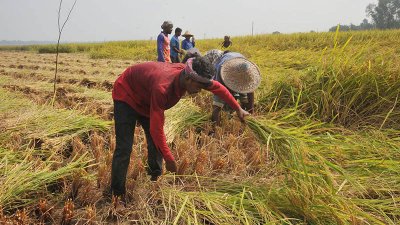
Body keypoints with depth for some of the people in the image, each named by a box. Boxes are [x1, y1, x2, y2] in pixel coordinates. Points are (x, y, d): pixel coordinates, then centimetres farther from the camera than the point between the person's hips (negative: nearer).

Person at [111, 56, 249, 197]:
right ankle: (117, 194, -3)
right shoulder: (162, 88, -43)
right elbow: (156, 128, -35)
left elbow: (218, 87, -5)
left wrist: (238, 109, 3)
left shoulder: (188, 74, -23)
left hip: (146, 98, 7)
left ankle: (155, 180, 21)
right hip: (126, 94, -7)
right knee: (125, 147, -13)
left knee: (156, 143, 5)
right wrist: (168, 158, -26)